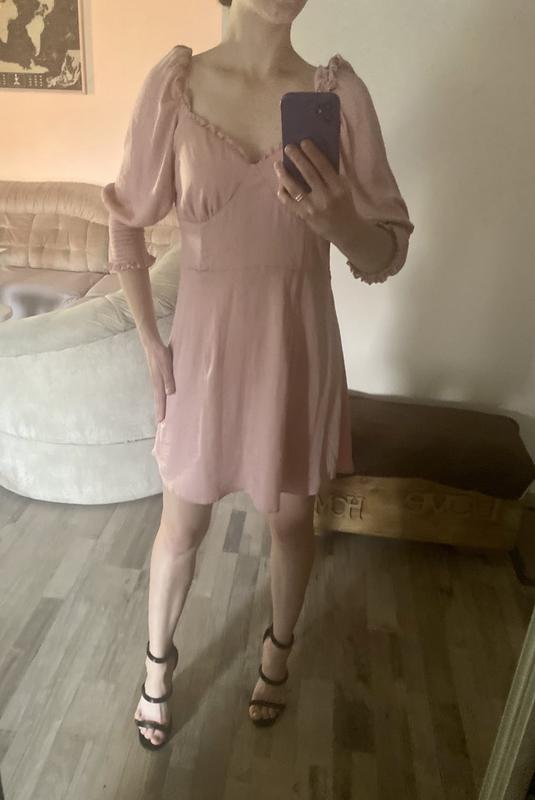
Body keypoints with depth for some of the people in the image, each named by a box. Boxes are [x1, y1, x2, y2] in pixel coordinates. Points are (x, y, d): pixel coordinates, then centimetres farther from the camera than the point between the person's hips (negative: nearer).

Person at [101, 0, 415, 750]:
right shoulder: (174, 82, -5)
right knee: (183, 521, 15)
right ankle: (158, 659, 45)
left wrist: (339, 221, -29)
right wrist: (150, 341, -1)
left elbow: (388, 255, -7)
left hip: (299, 350, 1)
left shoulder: (341, 92, -5)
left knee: (292, 519, 18)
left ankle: (279, 647, 49)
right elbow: (127, 223, 4)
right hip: (205, 346, 0)